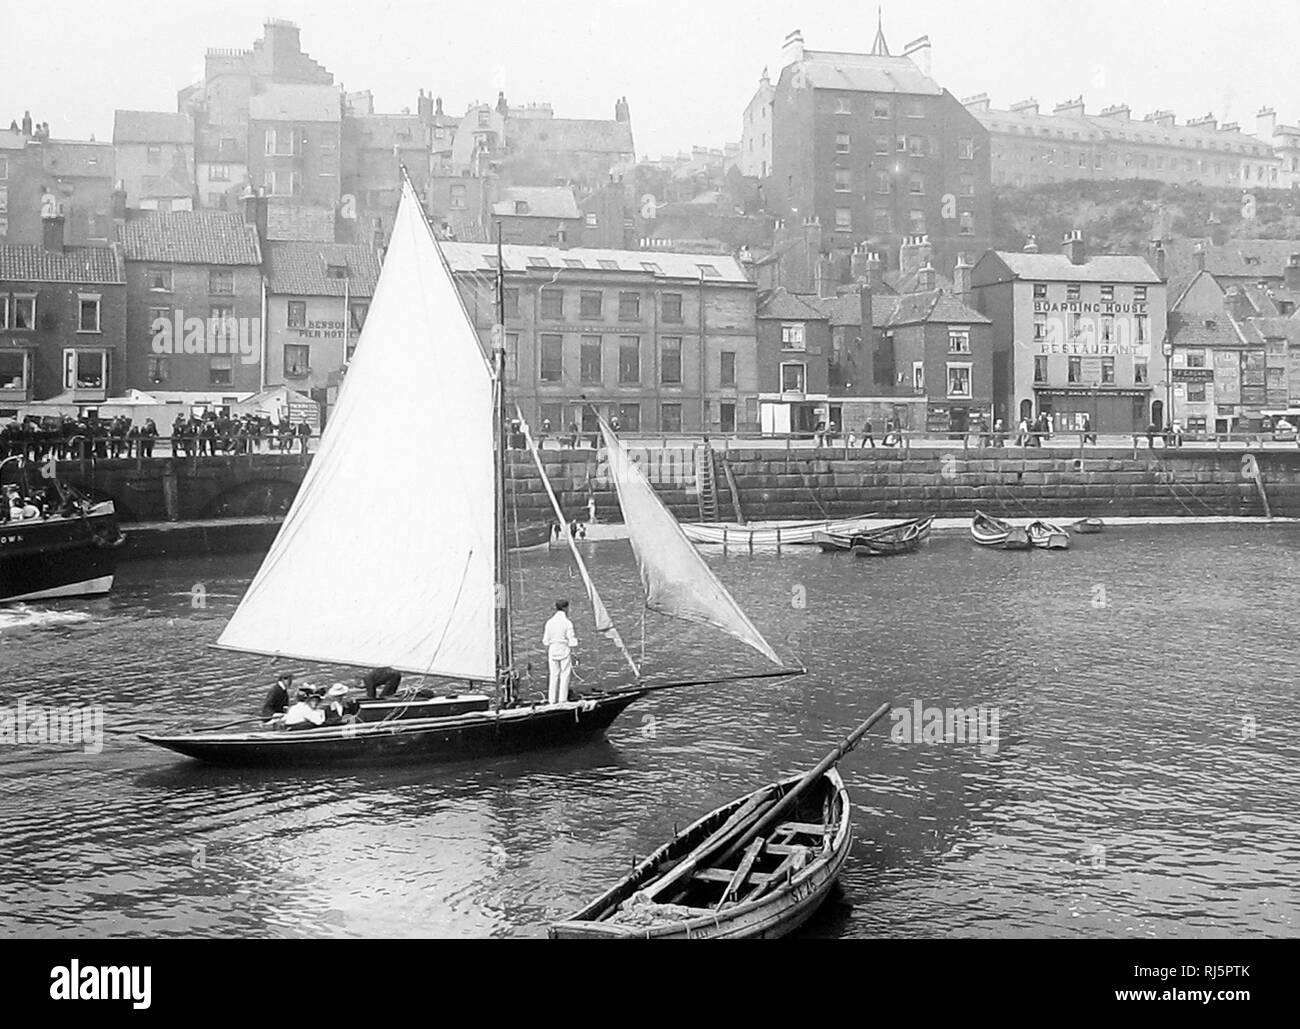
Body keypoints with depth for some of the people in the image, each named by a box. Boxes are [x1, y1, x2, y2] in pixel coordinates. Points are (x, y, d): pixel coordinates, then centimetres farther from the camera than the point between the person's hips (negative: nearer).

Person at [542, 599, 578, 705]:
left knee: (553, 676, 9)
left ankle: (552, 701, 9)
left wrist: (547, 655, 15)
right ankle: (562, 701, 1)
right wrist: (573, 655, -1)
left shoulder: (549, 622, 3)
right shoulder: (567, 623, -9)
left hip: (552, 652, 4)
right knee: (565, 676, 3)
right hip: (565, 652, -4)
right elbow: (572, 641, -9)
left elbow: (546, 641, 6)